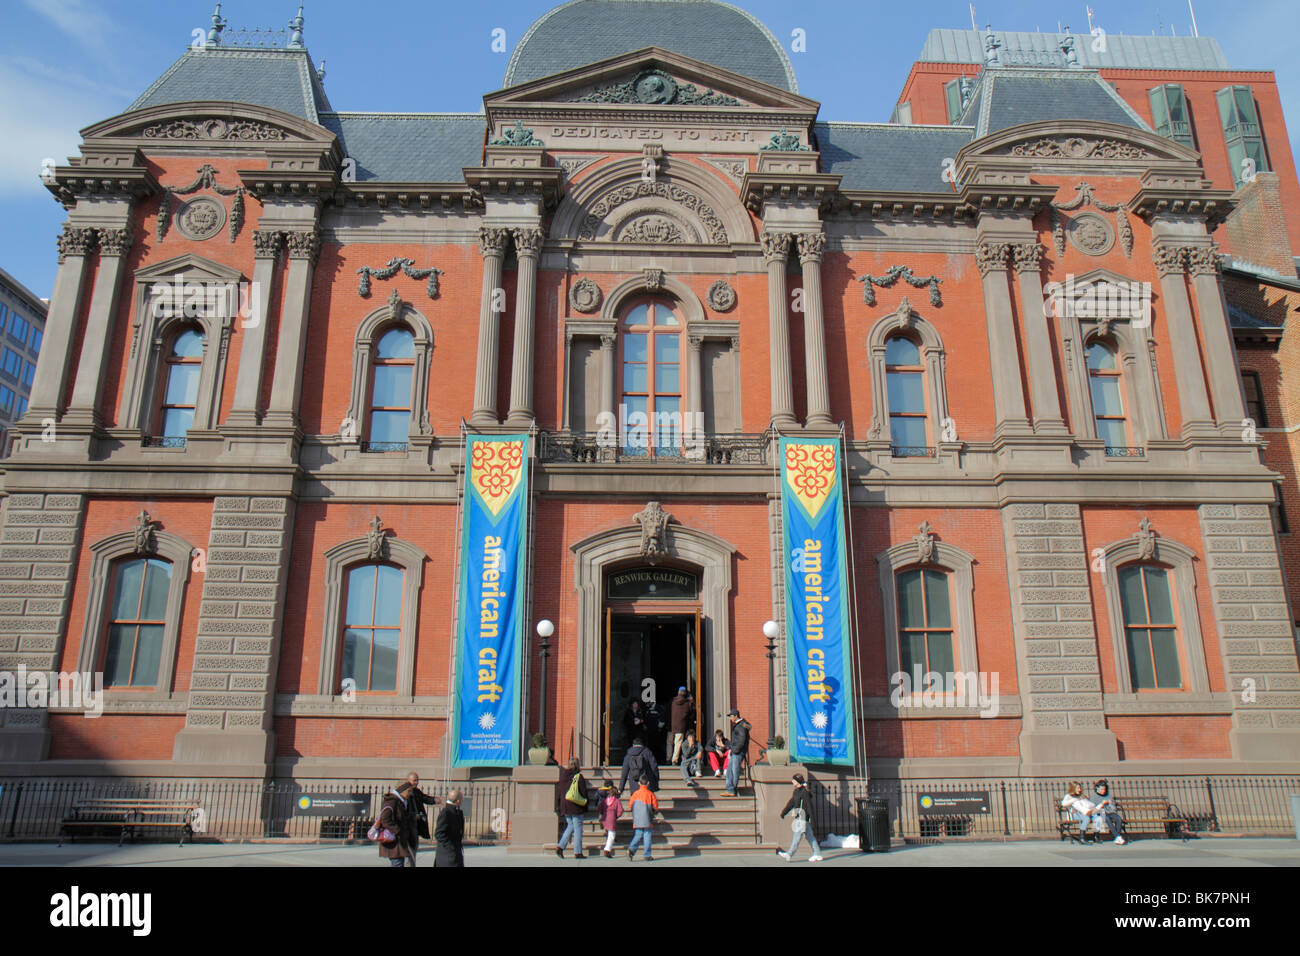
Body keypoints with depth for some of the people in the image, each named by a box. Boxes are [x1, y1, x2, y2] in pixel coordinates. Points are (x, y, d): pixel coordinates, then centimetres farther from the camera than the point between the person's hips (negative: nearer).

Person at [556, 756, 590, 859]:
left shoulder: (563, 776, 5)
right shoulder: (579, 777, -9)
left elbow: (558, 792, 10)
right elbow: (584, 793, -7)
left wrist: (558, 806, 17)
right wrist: (585, 808, 2)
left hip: (565, 807, 5)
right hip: (576, 807, -5)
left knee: (570, 826, 18)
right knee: (578, 829, 2)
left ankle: (560, 846, 6)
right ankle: (577, 852, 3)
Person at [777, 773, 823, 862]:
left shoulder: (804, 791, -14)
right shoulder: (796, 791, 14)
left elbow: (809, 805, -16)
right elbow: (791, 803, 16)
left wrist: (812, 818, -18)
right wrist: (783, 813, 11)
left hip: (803, 817, -9)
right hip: (799, 817, 9)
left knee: (798, 836, -8)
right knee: (809, 836, 11)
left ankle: (789, 854, -9)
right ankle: (817, 855, 15)